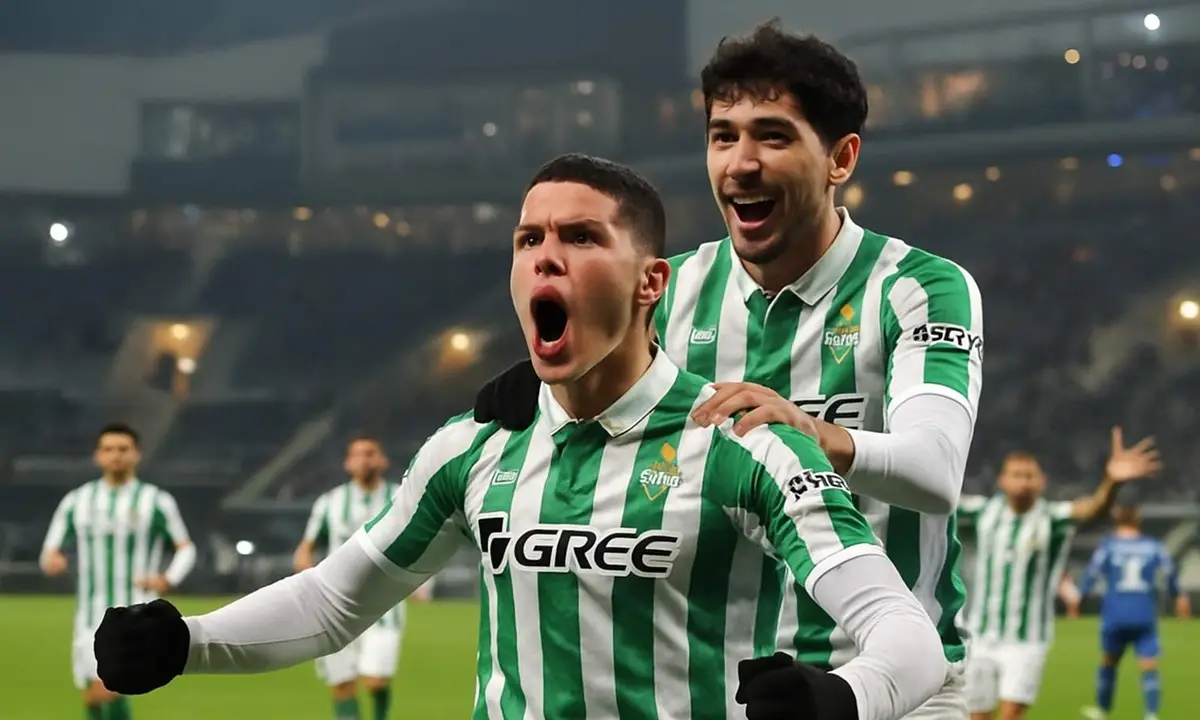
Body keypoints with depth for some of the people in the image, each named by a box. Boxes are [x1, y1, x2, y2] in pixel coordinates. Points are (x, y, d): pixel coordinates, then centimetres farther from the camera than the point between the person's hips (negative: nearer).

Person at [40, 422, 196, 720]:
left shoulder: (156, 502, 1)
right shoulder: (76, 502, 9)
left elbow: (186, 548, 8)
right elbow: (50, 552, 8)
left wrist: (169, 580, -12)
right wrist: (51, 561, -17)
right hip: (91, 620, 4)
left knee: (108, 690, -23)